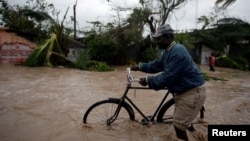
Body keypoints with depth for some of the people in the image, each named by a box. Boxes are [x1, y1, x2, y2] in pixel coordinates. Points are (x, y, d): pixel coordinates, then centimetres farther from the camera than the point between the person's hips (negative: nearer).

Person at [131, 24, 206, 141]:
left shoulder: (177, 52, -27)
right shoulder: (167, 51, 6)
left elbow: (167, 77, -29)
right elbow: (156, 65, 16)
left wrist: (148, 80, -21)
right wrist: (140, 67, 9)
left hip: (192, 91, -10)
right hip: (183, 90, 10)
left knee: (178, 124, -2)